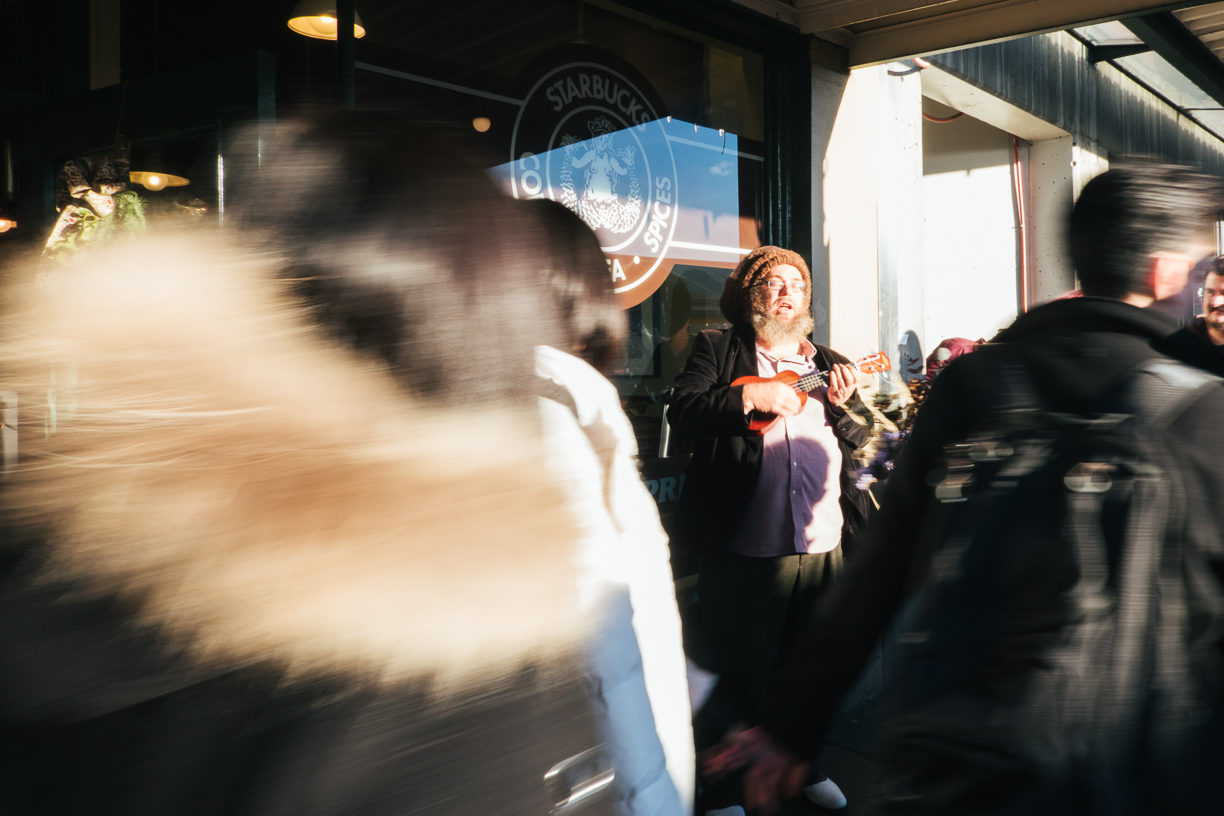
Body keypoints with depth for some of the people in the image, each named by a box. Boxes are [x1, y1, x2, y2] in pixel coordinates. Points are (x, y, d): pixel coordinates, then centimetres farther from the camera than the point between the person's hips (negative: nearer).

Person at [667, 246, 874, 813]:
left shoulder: (830, 364, 15)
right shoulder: (717, 350, 4)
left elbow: (862, 450, 12)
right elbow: (682, 410, -11)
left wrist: (841, 407, -6)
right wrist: (751, 396, -19)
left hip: (824, 551, 5)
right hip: (747, 555, -4)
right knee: (741, 682, 4)